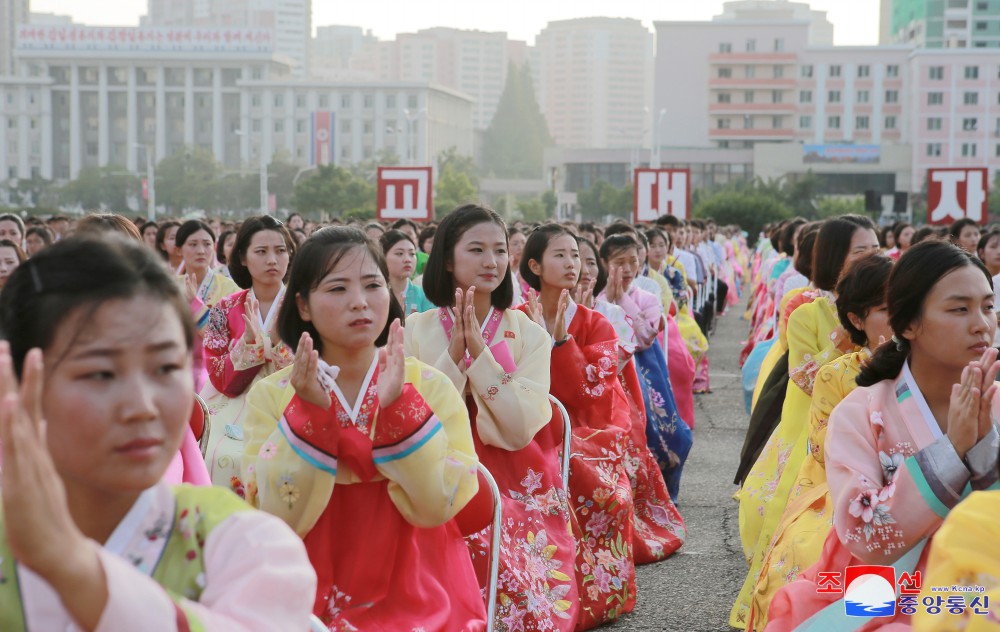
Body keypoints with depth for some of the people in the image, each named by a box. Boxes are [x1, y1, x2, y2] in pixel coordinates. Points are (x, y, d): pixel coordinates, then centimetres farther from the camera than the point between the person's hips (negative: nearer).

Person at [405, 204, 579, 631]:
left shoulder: (529, 335, 1)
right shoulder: (416, 330, 2)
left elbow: (521, 429, -12)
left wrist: (479, 349, -17)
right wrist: (455, 351, -17)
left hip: (517, 492, 0)